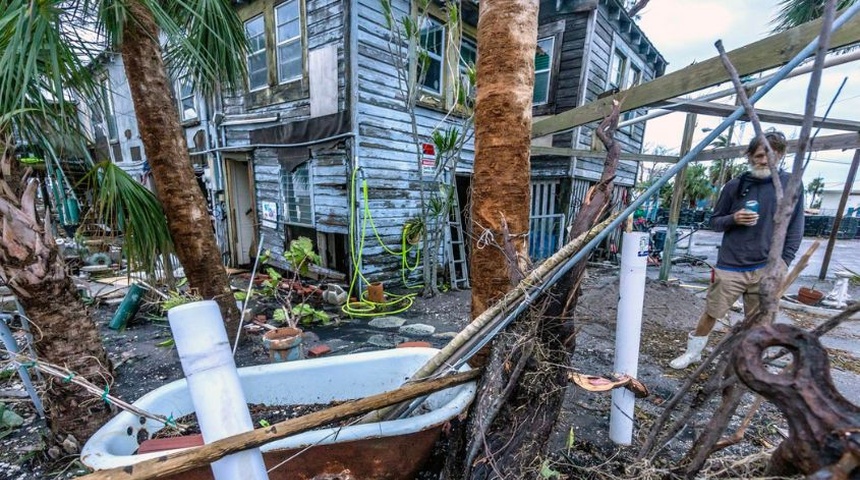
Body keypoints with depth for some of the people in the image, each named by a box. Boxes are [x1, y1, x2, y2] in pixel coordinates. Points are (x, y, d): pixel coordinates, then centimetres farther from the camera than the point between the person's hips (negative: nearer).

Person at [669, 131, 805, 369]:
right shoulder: (735, 185, 2)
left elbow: (795, 230, 3)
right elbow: (714, 222, 8)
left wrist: (783, 264, -5)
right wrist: (733, 219, -13)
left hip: (766, 268, 0)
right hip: (730, 266, 0)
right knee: (710, 314, 5)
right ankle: (692, 353, 23)